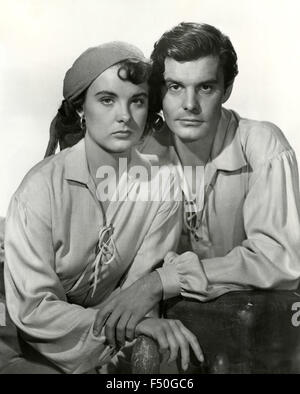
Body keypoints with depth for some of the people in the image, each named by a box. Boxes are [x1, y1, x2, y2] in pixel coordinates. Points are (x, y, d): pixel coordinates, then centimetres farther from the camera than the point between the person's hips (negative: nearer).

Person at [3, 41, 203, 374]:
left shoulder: (161, 182, -10)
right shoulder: (42, 187, -19)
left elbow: (140, 283, -5)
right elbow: (33, 309, -19)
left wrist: (144, 316, -26)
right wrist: (128, 324, -27)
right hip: (45, 347, -3)